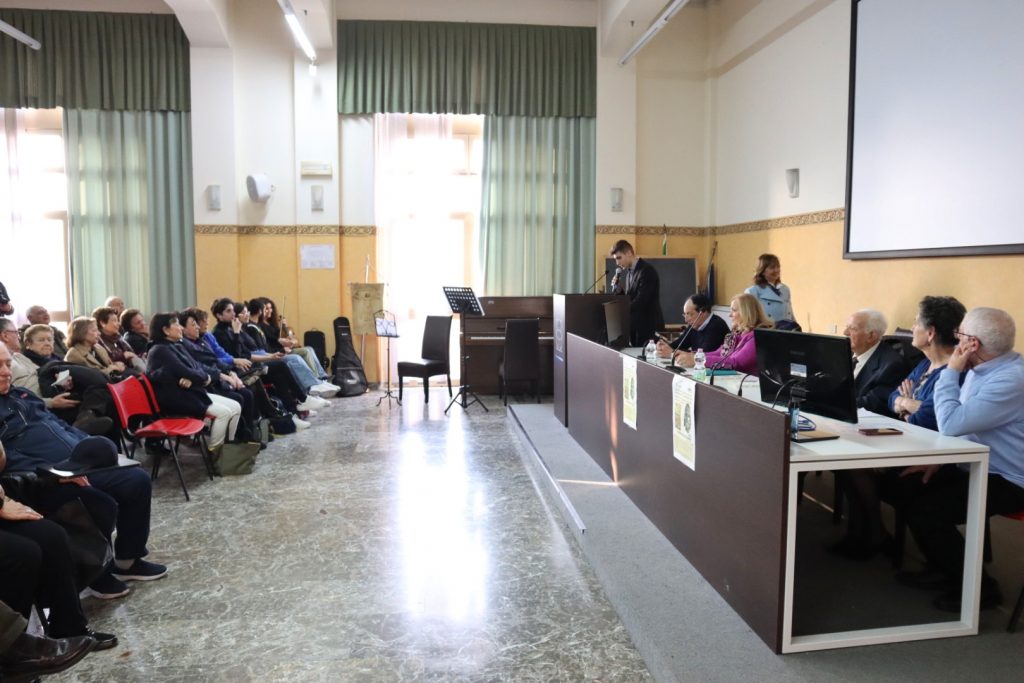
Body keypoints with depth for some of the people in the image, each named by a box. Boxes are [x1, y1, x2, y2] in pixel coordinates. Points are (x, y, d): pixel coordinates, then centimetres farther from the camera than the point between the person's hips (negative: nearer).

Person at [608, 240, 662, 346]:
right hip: (633, 326, 8)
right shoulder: (627, 272, 11)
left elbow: (641, 301, -21)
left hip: (648, 327, -8)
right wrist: (617, 287, -4)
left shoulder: (647, 270, -14)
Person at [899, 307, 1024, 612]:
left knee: (923, 511, -20)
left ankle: (978, 586, 1)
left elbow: (950, 423, -31)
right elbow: (958, 423, 16)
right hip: (975, 466, 10)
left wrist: (951, 370, -21)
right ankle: (943, 568, 18)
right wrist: (937, 460, 4)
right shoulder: (982, 368, 6)